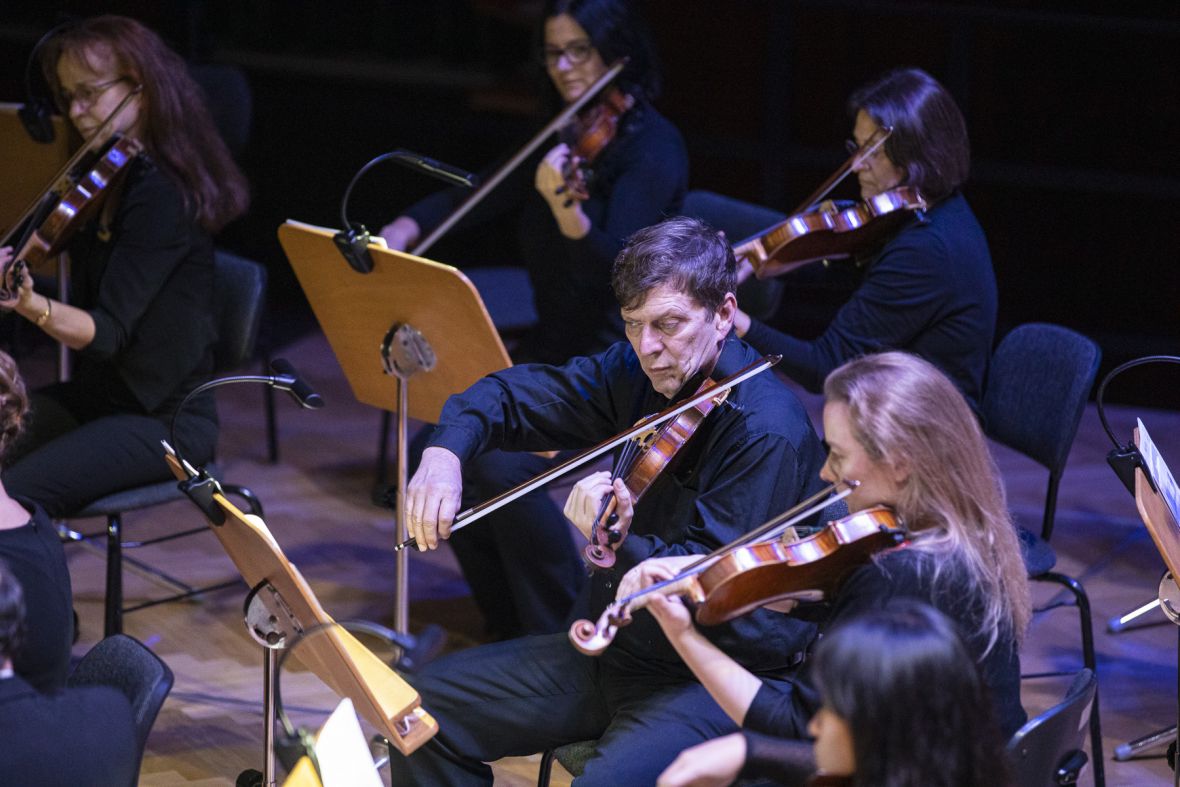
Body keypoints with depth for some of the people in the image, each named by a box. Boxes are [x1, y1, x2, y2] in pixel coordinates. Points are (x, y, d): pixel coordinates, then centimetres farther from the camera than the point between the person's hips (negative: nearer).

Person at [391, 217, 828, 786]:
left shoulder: (768, 433, -22)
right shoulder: (635, 373, 2)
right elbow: (512, 396, 13)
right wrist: (446, 450, -7)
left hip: (714, 680, -8)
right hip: (618, 648, 8)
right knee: (428, 704, 1)